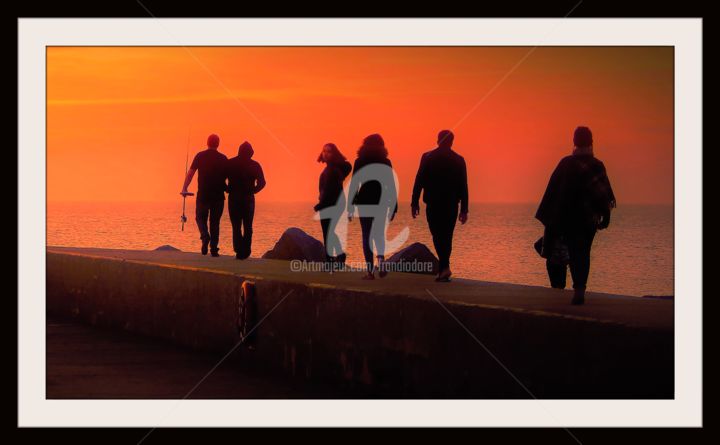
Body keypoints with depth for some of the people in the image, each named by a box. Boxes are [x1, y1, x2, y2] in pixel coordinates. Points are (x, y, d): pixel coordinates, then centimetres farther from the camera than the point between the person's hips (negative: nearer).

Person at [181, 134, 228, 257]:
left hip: (203, 195, -1)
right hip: (218, 195, 1)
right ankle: (214, 249, 5)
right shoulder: (223, 158, 0)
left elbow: (190, 173, -6)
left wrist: (184, 188, -6)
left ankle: (205, 236, -14)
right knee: (215, 221, 9)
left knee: (201, 218, 15)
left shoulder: (200, 156, -1)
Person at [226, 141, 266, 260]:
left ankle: (239, 251, -5)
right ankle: (246, 251, 5)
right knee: (247, 226, 12)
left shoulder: (229, 163, 1)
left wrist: (229, 190, 8)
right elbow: (261, 183, -8)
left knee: (236, 226, 6)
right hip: (248, 199, 0)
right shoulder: (254, 165, -1)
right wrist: (252, 191, 5)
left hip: (233, 198, 0)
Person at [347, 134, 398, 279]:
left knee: (367, 236, 4)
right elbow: (391, 185, -1)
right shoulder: (386, 162, 1)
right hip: (381, 202, 1)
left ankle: (370, 271, -1)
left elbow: (354, 185, -5)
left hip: (364, 202, -1)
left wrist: (350, 207, -2)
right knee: (379, 234, 18)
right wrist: (394, 207, 3)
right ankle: (381, 260, -6)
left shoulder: (359, 162, -2)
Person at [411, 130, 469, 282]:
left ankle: (445, 267, -19)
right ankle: (443, 269, 13)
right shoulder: (459, 160, 2)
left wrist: (414, 202, 1)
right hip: (451, 204, 2)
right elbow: (463, 186, 2)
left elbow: (419, 181, -4)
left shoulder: (427, 157, -2)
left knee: (437, 236, -1)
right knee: (446, 237, 11)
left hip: (433, 204, -2)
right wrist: (464, 210, 6)